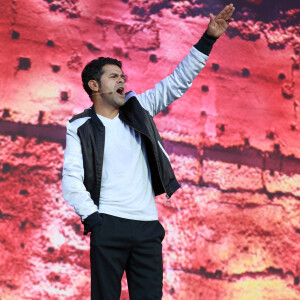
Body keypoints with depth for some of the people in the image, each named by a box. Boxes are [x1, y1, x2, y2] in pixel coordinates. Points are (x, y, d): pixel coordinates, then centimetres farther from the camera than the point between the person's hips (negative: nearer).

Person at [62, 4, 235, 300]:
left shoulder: (137, 108, 13)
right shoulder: (81, 127, 3)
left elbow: (178, 81, 13)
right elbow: (72, 179, -3)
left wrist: (208, 39, 7)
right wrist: (92, 219, -13)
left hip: (148, 226, 3)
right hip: (108, 227, -3)